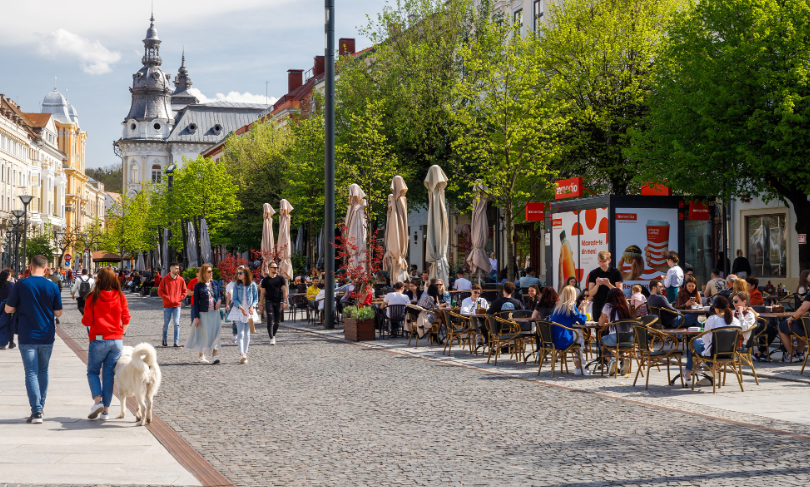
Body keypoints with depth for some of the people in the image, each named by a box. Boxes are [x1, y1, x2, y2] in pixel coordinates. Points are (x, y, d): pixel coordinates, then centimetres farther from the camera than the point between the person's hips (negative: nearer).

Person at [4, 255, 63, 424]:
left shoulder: (21, 285, -8)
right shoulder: (52, 287, -4)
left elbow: (8, 309, -3)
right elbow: (58, 313, 1)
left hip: (27, 336, -2)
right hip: (47, 337, 2)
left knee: (31, 373, -1)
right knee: (43, 371, 18)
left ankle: (36, 411, -9)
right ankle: (40, 408, 24)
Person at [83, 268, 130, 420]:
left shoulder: (93, 298, -9)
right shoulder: (120, 297, -1)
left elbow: (87, 321, -6)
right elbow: (126, 319, 3)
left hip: (98, 340, -3)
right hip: (116, 340, 3)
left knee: (93, 371, 12)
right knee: (109, 374, 8)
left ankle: (97, 401, -11)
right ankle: (105, 409, 8)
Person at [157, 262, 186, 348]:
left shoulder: (181, 280, 6)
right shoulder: (165, 279, -1)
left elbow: (184, 291, 13)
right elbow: (160, 291, 0)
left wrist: (179, 298, -1)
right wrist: (167, 298, -9)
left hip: (177, 305, 1)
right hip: (167, 305, -1)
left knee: (177, 323, -5)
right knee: (166, 324, 5)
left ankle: (176, 342, -4)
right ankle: (165, 340, 23)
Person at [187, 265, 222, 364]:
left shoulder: (214, 284, 9)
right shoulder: (198, 286, -4)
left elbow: (219, 295, 20)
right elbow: (196, 302, -3)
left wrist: (219, 300, -5)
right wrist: (196, 317, -8)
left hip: (214, 312, 4)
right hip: (203, 313, -4)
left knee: (215, 334, -3)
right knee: (203, 335, 3)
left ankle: (214, 356, -3)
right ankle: (201, 356, 17)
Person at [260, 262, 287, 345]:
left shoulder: (281, 279, 9)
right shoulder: (265, 280, 7)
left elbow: (284, 290, 4)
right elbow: (263, 292, 8)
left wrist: (284, 301, -6)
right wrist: (261, 304, 3)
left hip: (279, 301, 1)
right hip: (269, 301, -1)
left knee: (277, 321, 5)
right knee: (270, 320, -12)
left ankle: (273, 335, 25)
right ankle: (271, 338, -11)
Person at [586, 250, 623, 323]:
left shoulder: (616, 272, 1)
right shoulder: (593, 273, 6)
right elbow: (591, 293, 3)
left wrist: (608, 284, -18)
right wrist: (597, 285, -16)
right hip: (598, 305, 2)